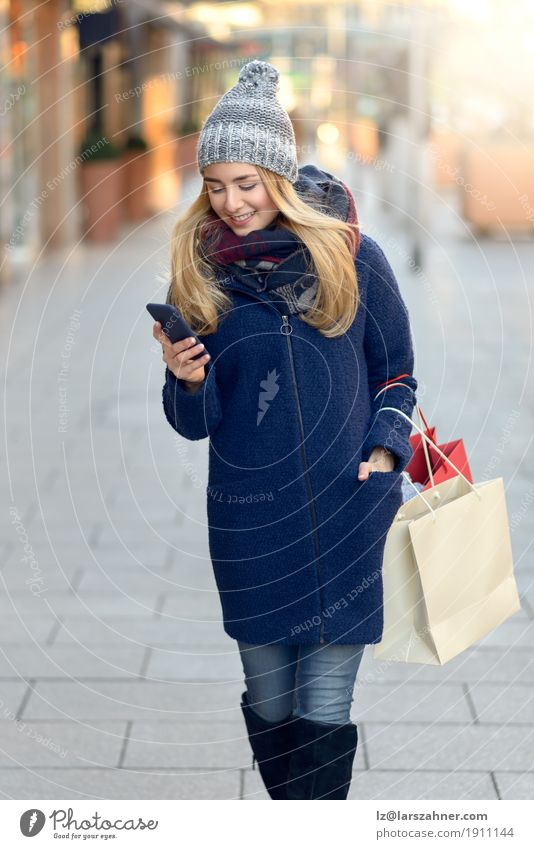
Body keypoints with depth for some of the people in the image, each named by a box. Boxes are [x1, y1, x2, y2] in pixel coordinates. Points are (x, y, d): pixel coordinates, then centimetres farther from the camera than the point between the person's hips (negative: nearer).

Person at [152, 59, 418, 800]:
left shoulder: (351, 255, -3)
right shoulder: (198, 271, 1)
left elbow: (397, 373, 8)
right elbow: (196, 424, 4)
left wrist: (383, 454, -7)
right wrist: (186, 379, -17)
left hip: (346, 515, -2)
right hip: (249, 523, 2)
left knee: (324, 711, 1)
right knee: (268, 703, 12)